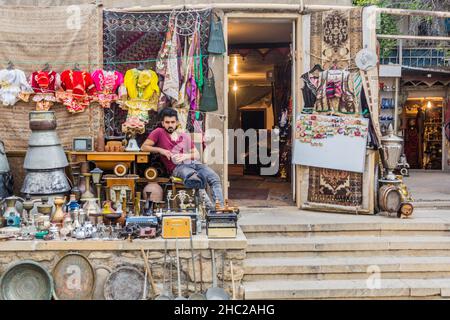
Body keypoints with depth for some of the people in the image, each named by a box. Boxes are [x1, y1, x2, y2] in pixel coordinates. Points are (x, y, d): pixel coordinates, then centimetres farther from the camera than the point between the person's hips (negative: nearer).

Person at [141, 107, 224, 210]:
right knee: (195, 178, -37)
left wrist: (187, 156, -3)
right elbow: (144, 147, 4)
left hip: (193, 163, 5)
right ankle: (210, 207, -33)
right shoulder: (159, 132, 10)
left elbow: (197, 155, 18)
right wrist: (160, 150, -10)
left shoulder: (185, 136, 21)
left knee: (215, 178, -21)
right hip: (177, 167, -5)